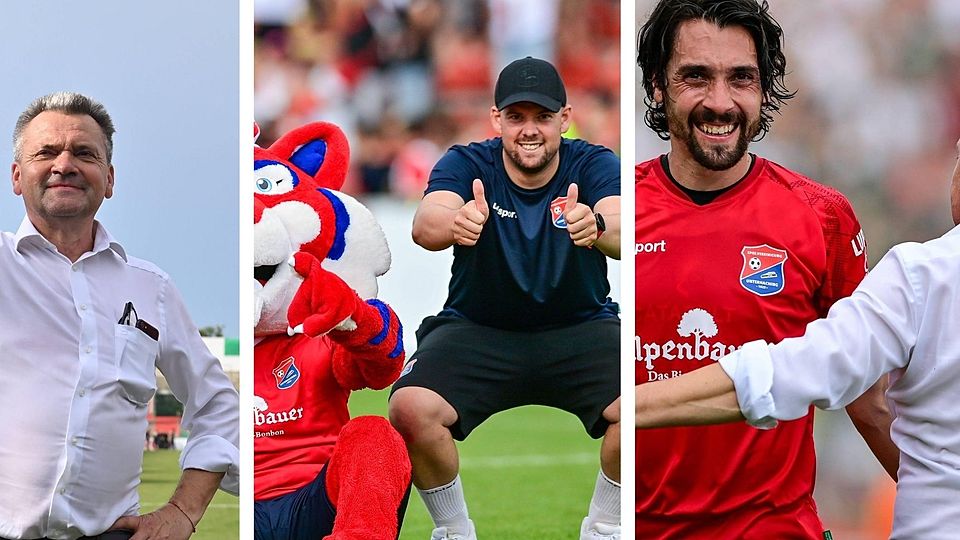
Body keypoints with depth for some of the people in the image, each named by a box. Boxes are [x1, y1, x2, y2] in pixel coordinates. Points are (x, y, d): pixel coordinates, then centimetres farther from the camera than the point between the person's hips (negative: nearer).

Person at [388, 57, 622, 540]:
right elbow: (425, 224, -32)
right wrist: (454, 222, -58)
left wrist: (597, 226, -58)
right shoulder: (467, 164, -10)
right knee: (411, 408, -27)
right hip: (476, 331, 0)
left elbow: (622, 226, -33)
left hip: (580, 331, 0)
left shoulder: (592, 166, -10)